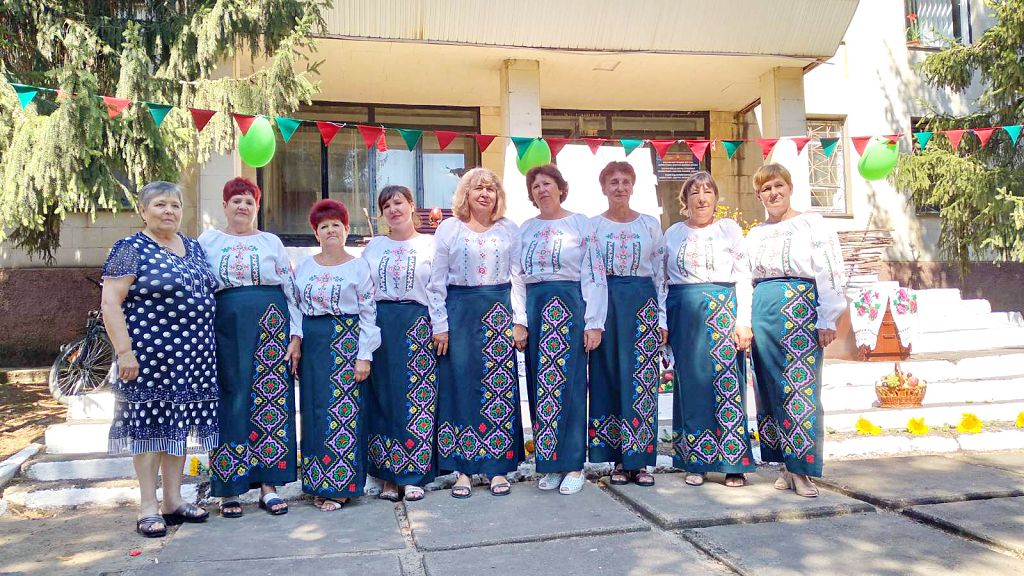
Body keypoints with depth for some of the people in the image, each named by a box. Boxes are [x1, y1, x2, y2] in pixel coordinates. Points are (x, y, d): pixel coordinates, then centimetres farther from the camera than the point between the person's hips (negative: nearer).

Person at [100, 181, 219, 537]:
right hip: (150, 355, -6)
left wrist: (206, 343, 17)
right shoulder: (131, 249, -5)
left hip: (191, 355, 6)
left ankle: (173, 501, 20)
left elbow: (208, 293, 22)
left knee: (179, 423, 10)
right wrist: (124, 350, -17)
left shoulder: (193, 247, 14)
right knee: (150, 424, 0)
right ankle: (148, 508, 10)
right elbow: (110, 303, -10)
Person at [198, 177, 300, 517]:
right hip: (226, 329, 0)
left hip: (272, 326, 1)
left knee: (271, 400, 0)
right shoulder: (208, 241, 11)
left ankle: (269, 485, 9)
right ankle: (229, 489, 11)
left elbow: (291, 290, 9)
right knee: (231, 403, 1)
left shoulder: (272, 242, 12)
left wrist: (295, 336, 0)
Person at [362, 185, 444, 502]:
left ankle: (412, 476, 5)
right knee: (383, 398, 3)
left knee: (416, 398, -3)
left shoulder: (429, 245, 5)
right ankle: (388, 476, 11)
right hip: (379, 325, 3)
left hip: (417, 325, -2)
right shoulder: (373, 247, 14)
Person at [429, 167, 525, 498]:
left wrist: (519, 320, -1)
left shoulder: (509, 230, 8)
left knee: (500, 388, 1)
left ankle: (498, 468, 11)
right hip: (460, 310, -1)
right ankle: (463, 469, 10)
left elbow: (518, 277, 7)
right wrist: (440, 324, -3)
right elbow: (437, 281, 3)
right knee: (461, 385, 1)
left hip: (499, 312, 1)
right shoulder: (449, 228, 5)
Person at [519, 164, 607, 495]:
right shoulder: (525, 229, 13)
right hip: (534, 308, 4)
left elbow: (595, 276, -3)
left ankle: (573, 465, 7)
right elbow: (517, 278, 13)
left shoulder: (580, 224, 1)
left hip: (569, 307, -4)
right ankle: (549, 465, 15)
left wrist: (594, 323, -9)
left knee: (568, 384, -4)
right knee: (539, 385, 5)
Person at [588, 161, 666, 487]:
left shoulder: (650, 224, 10)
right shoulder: (592, 225, 7)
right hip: (605, 304, 0)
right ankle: (620, 459, 11)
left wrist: (662, 319, 3)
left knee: (642, 380, -2)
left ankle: (639, 460, 7)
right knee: (608, 379, 1)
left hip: (643, 303, 0)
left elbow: (660, 273, 9)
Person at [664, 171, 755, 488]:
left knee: (726, 384, -3)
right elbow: (662, 280, 11)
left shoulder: (729, 229, 6)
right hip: (683, 314, 2)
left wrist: (743, 321, -7)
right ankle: (695, 462, 13)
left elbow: (743, 277, 1)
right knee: (690, 385, 4)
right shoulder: (672, 233, 12)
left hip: (723, 310, -2)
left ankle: (735, 464, 6)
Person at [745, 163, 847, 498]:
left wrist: (827, 320, -11)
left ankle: (802, 469, 1)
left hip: (802, 309, -5)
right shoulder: (755, 235, 17)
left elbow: (830, 274, -4)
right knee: (771, 388, 5)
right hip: (764, 312, 5)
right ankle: (786, 466, 15)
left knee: (801, 388, -6)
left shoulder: (812, 225, 2)